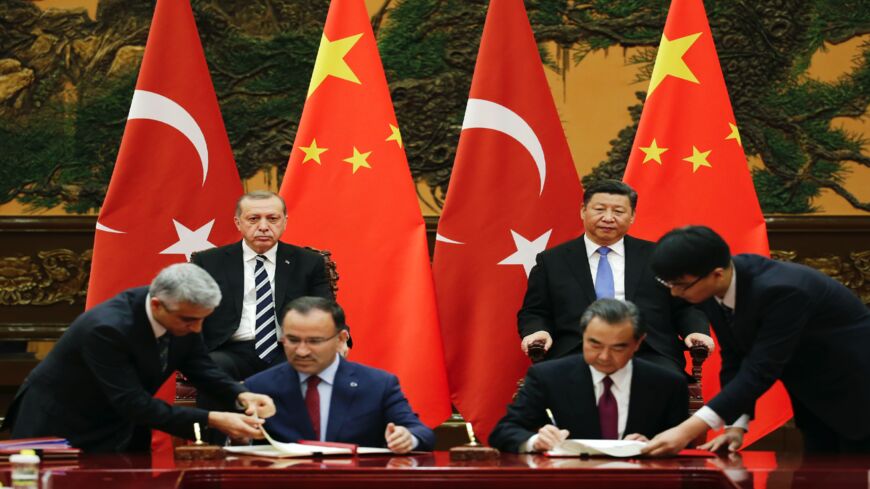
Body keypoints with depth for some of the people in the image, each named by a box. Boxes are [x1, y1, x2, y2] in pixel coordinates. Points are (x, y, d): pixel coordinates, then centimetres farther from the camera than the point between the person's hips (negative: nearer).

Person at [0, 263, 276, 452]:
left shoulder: (184, 314, -14)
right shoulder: (106, 328, -36)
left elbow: (198, 366, 1)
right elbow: (134, 403, -35)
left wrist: (241, 396, -19)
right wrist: (211, 420, -38)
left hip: (123, 429, 7)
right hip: (59, 427, -7)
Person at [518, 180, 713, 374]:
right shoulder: (551, 261, 17)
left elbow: (684, 306, 16)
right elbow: (534, 313, 16)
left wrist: (696, 331, -5)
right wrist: (538, 331, -6)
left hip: (649, 354, 1)